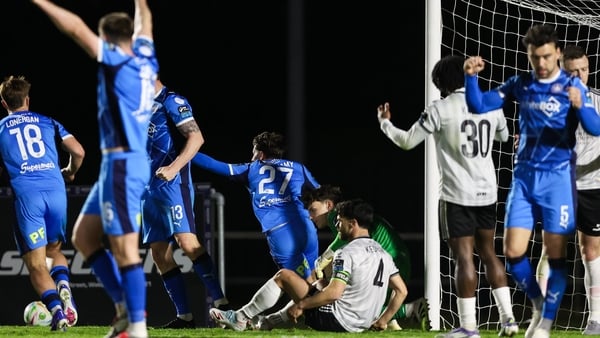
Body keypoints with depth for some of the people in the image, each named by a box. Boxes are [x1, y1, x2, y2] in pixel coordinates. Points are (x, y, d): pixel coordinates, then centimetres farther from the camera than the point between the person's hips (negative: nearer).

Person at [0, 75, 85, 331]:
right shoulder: (48, 122, 17)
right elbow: (78, 152, 10)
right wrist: (70, 173, 31)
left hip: (26, 195, -2)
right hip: (56, 191, 2)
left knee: (36, 263, 1)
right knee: (54, 249, 23)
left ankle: (56, 308, -22)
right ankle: (63, 285, -8)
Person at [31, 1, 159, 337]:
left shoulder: (118, 60, -11)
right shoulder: (145, 58, 10)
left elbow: (77, 28, -15)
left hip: (123, 165, -9)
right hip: (125, 163, 9)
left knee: (125, 249, -8)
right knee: (84, 236, 14)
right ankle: (125, 308, 14)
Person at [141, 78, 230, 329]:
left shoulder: (171, 102, -6)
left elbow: (196, 138, -16)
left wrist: (173, 168, -25)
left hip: (171, 184, -9)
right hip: (149, 189, 9)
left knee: (187, 242, -20)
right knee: (160, 254, 4)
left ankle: (221, 303, -24)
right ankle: (184, 316, 4)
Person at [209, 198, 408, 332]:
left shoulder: (347, 254, -17)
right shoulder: (384, 255, 7)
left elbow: (333, 293, -24)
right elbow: (401, 291, 8)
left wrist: (299, 305, -13)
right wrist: (382, 321, 14)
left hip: (337, 322, -8)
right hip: (361, 325, 8)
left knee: (283, 276, 2)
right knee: (320, 286, 36)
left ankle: (240, 318, 11)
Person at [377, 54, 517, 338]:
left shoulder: (441, 109, -10)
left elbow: (407, 142, -4)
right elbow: (504, 136, 24)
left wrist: (385, 123, 15)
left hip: (457, 195, -5)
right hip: (487, 192, 5)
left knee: (464, 257, -4)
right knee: (488, 253, 16)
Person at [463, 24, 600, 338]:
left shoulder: (572, 86, -5)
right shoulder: (520, 84, 5)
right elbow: (479, 105, 4)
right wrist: (471, 77, -14)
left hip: (557, 178, -3)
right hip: (524, 176, 3)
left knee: (555, 254, -3)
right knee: (513, 252, -2)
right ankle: (539, 304, 21)